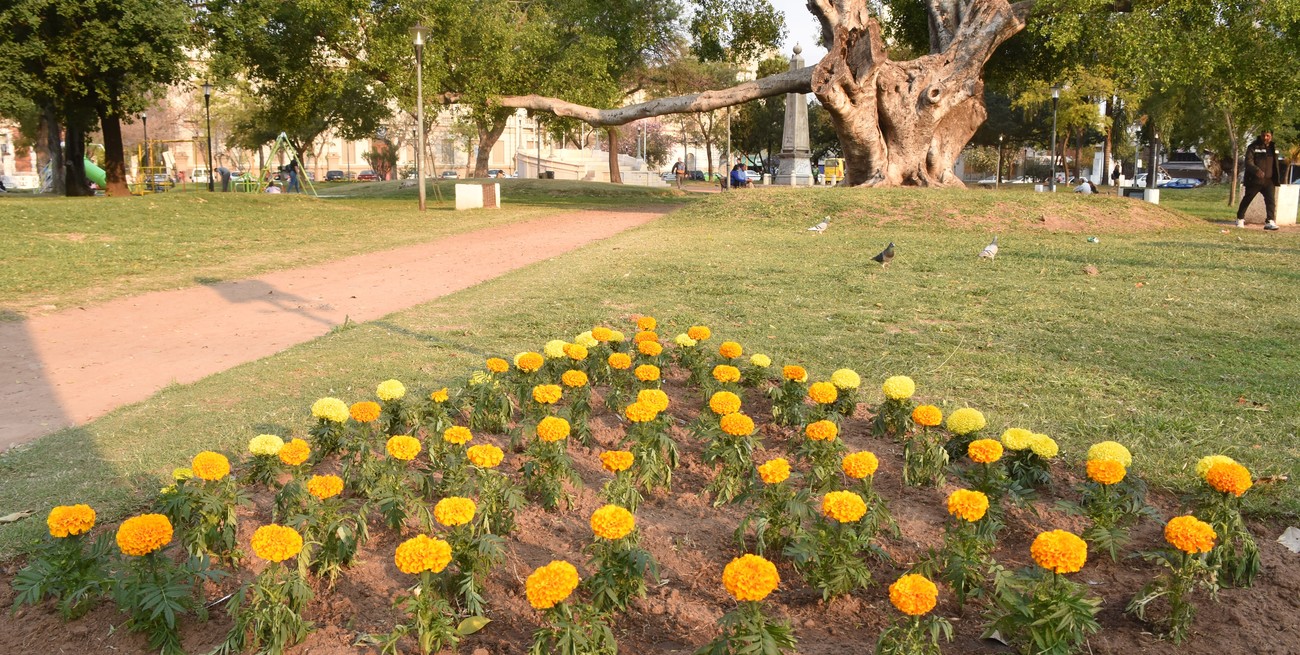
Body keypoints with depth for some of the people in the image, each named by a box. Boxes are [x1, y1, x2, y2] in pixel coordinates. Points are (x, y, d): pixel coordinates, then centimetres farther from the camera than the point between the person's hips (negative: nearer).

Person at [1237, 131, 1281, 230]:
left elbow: (1275, 165, 23)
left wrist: (1277, 177, 20)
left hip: (1269, 181, 4)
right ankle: (1240, 219, 24)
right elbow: (1248, 162, -16)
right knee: (1247, 199, 8)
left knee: (1271, 200, -10)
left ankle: (1270, 221, -15)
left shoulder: (1273, 148, 13)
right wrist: (1257, 170, -33)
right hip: (1254, 180, -4)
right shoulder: (1253, 147, -5)